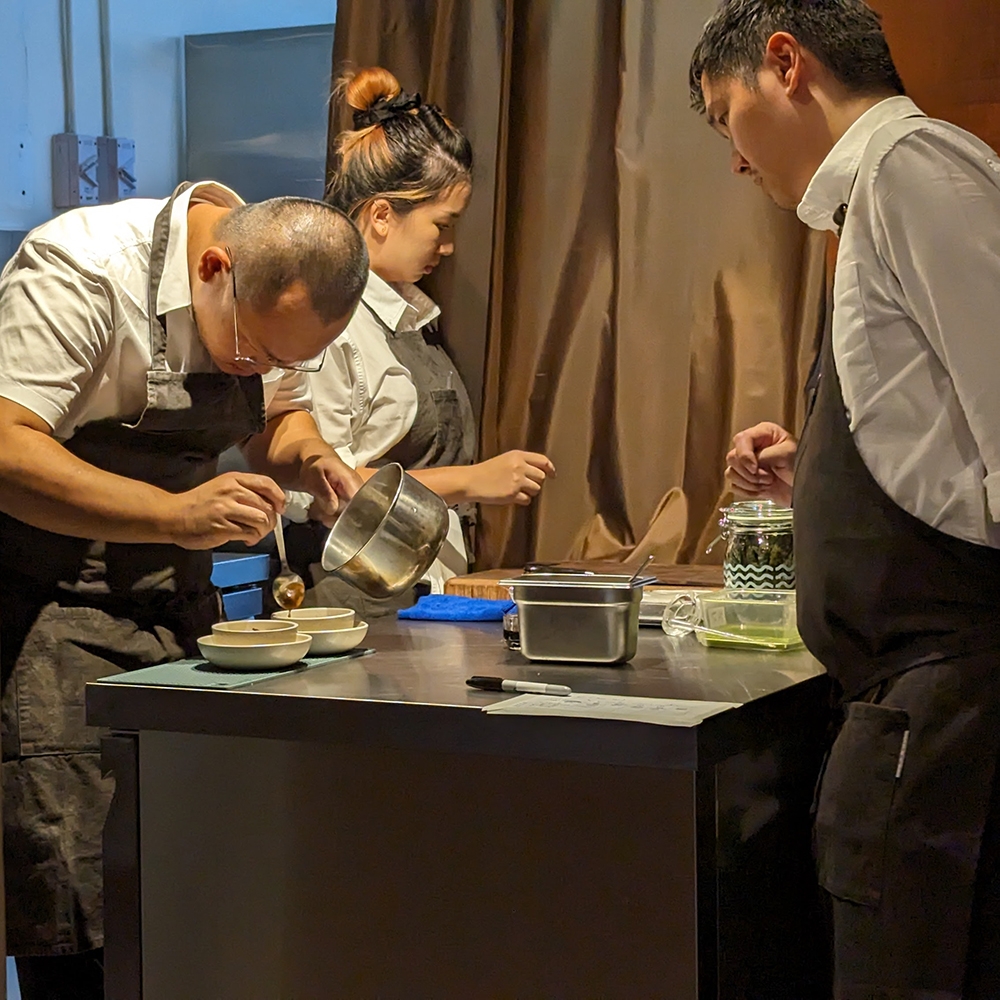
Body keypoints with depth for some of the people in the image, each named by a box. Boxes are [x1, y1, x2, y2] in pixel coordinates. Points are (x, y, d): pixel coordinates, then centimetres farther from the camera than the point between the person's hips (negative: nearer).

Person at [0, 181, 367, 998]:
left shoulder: (280, 297, 1)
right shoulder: (80, 270, -21)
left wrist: (310, 463, -4)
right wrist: (176, 515, -36)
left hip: (181, 609, 6)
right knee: (80, 927, -12)